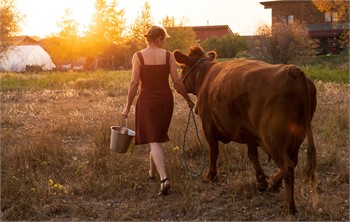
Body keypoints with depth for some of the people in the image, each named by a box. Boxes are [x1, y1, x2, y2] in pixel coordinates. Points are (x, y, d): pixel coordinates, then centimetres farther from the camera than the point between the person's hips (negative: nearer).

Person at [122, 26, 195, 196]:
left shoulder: (138, 56, -7)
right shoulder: (168, 56, -2)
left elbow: (134, 83, -10)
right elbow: (177, 82, -4)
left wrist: (127, 107, -3)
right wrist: (188, 100, 9)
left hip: (147, 100, -2)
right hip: (165, 99, 3)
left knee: (153, 141, -4)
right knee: (157, 136, 21)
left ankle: (164, 178, -21)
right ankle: (151, 172, 37)